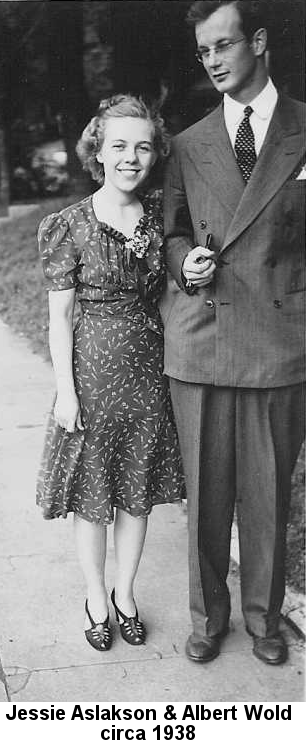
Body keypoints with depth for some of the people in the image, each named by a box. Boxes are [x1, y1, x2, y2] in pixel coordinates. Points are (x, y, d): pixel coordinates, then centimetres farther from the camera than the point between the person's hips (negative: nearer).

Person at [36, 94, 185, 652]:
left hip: (149, 366, 3)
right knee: (91, 495, 9)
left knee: (138, 492, 13)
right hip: (93, 367, -3)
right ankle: (96, 600, 30)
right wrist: (66, 391, -9)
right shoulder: (70, 226, -9)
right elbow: (59, 315, -7)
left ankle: (125, 593, 34)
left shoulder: (160, 215, 1)